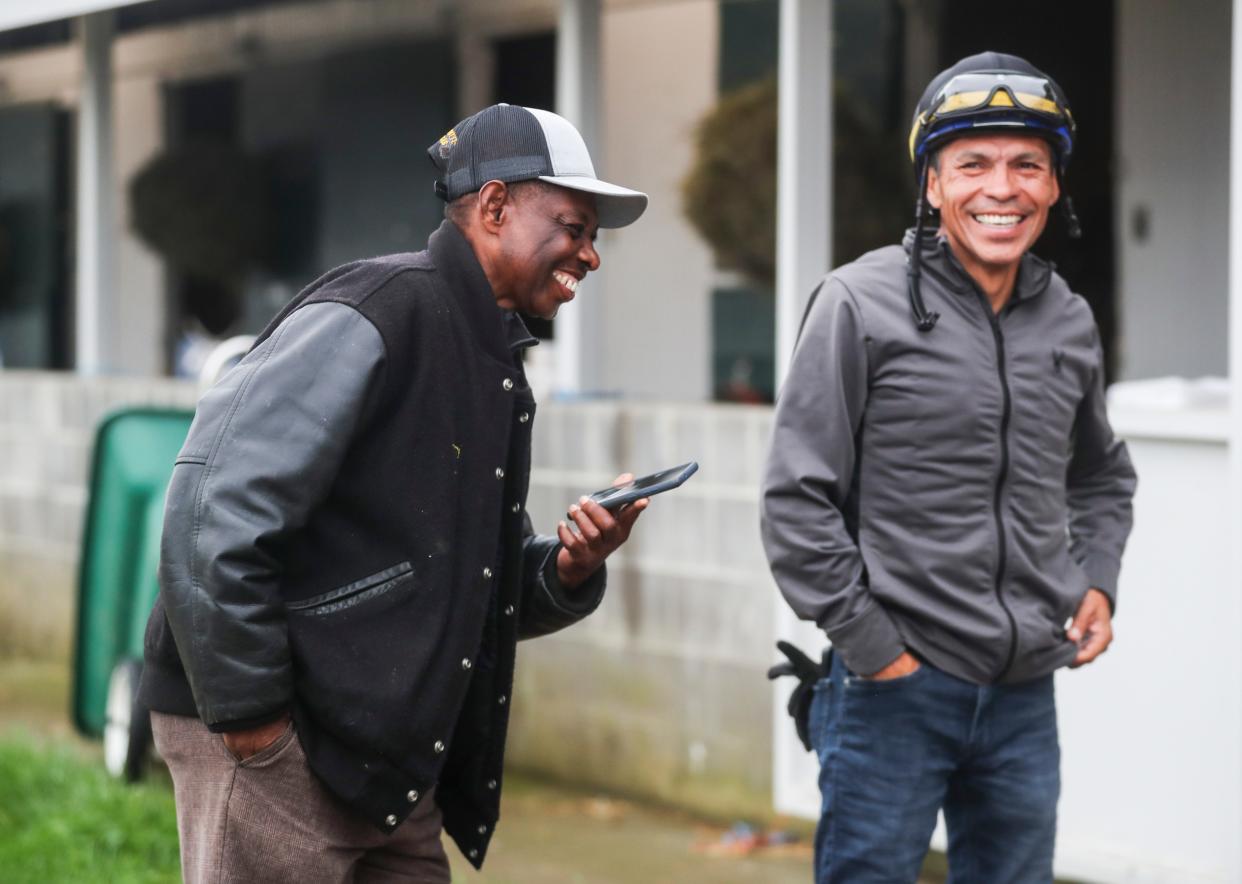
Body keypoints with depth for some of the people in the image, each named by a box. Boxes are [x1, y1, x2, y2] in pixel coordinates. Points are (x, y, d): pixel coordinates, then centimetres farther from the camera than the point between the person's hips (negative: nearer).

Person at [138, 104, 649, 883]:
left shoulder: (497, 373, 17)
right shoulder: (369, 318, -12)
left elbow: (484, 596, 23)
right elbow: (210, 516, -21)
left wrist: (569, 570, 1)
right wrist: (252, 720, -20)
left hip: (389, 771, 9)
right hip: (272, 750, -9)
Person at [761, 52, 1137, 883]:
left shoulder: (1069, 323, 9)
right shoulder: (864, 305, -7)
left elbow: (1103, 476, 27)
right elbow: (798, 497, -8)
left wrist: (1098, 580, 10)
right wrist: (869, 643, -10)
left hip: (1025, 693, 5)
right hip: (895, 687, -5)